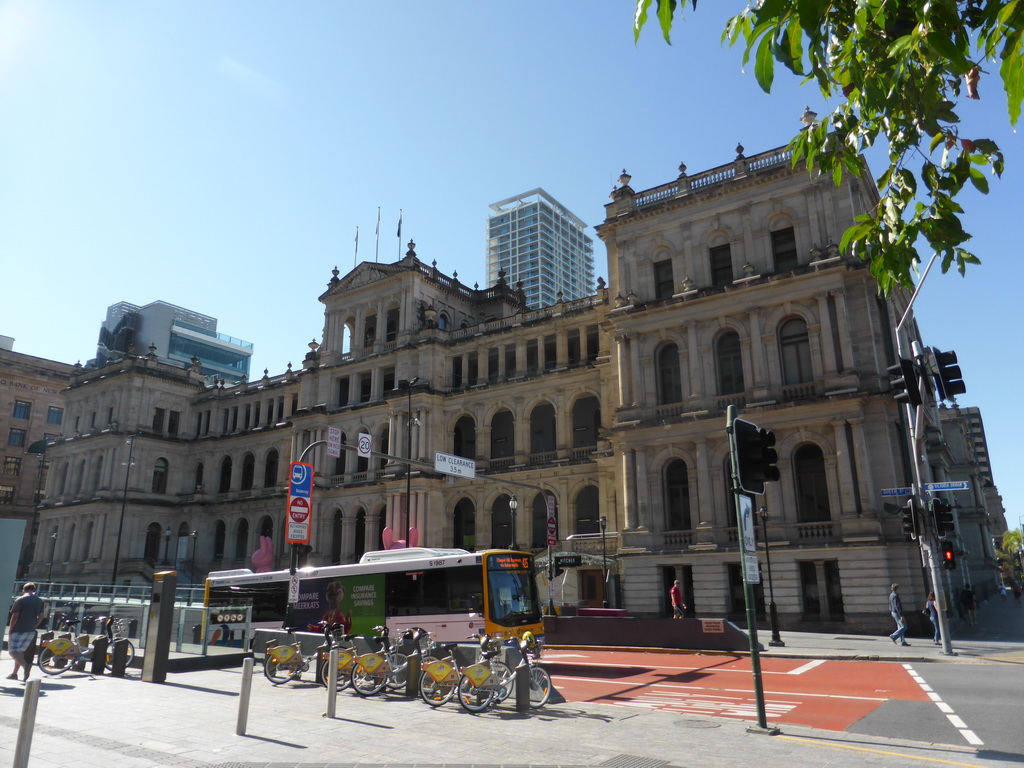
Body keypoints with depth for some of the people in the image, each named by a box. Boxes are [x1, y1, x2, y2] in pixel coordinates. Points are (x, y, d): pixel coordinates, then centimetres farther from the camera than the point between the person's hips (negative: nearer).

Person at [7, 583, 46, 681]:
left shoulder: (20, 600, -8)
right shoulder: (40, 601, 9)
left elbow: (15, 616, -12)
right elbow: (41, 616, 5)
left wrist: (10, 629, -3)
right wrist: (33, 626, 13)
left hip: (18, 630, -6)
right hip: (31, 631, 6)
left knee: (13, 651, -5)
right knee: (20, 651, 17)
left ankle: (25, 665, -28)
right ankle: (14, 673, 19)